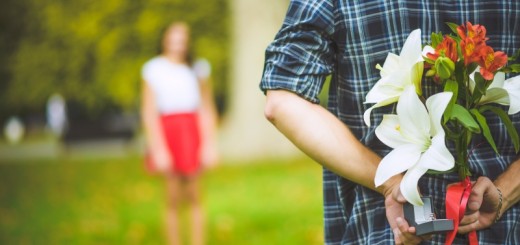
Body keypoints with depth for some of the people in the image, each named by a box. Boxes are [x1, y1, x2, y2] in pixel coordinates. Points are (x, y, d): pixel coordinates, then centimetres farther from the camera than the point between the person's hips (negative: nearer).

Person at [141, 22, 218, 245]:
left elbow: (207, 110, 9)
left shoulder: (197, 69, 11)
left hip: (194, 129, 2)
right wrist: (158, 148, -9)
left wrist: (209, 143, 0)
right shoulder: (154, 69, 3)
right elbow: (149, 112, -1)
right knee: (173, 198, -1)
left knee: (194, 196, 0)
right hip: (167, 130, -2)